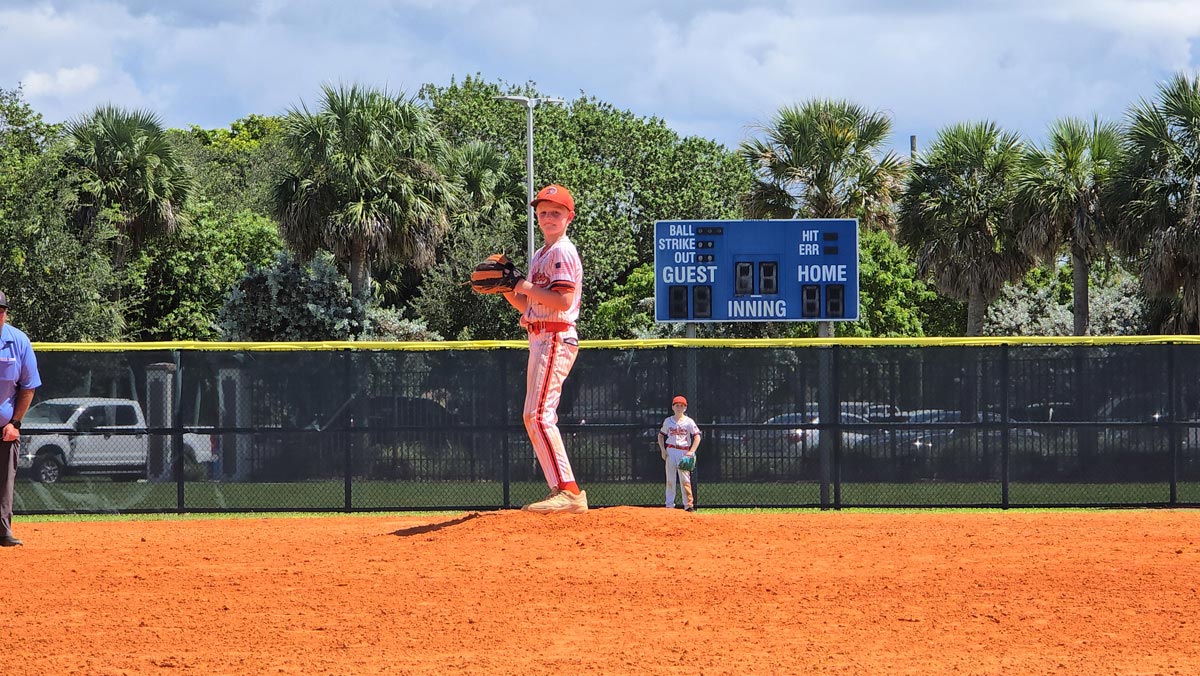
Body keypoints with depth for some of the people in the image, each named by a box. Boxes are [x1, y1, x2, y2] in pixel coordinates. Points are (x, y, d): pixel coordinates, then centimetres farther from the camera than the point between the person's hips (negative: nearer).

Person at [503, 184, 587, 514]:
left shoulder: (563, 252, -9)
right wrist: (506, 290, 9)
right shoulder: (539, 256, 21)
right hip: (539, 338, 11)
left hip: (556, 338, -11)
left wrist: (529, 288, -15)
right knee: (534, 418, 11)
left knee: (539, 414, -19)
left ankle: (568, 491, -25)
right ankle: (563, 491, 13)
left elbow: (563, 301, -20)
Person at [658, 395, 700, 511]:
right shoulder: (668, 421, 10)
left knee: (685, 479, -8)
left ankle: (689, 504, -7)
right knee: (670, 479, 3)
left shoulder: (689, 422, 0)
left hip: (684, 452, -3)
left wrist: (691, 452, -14)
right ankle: (669, 505, 6)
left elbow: (697, 437, -4)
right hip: (670, 451, 3)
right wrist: (662, 450, 5)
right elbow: (661, 435, 19)